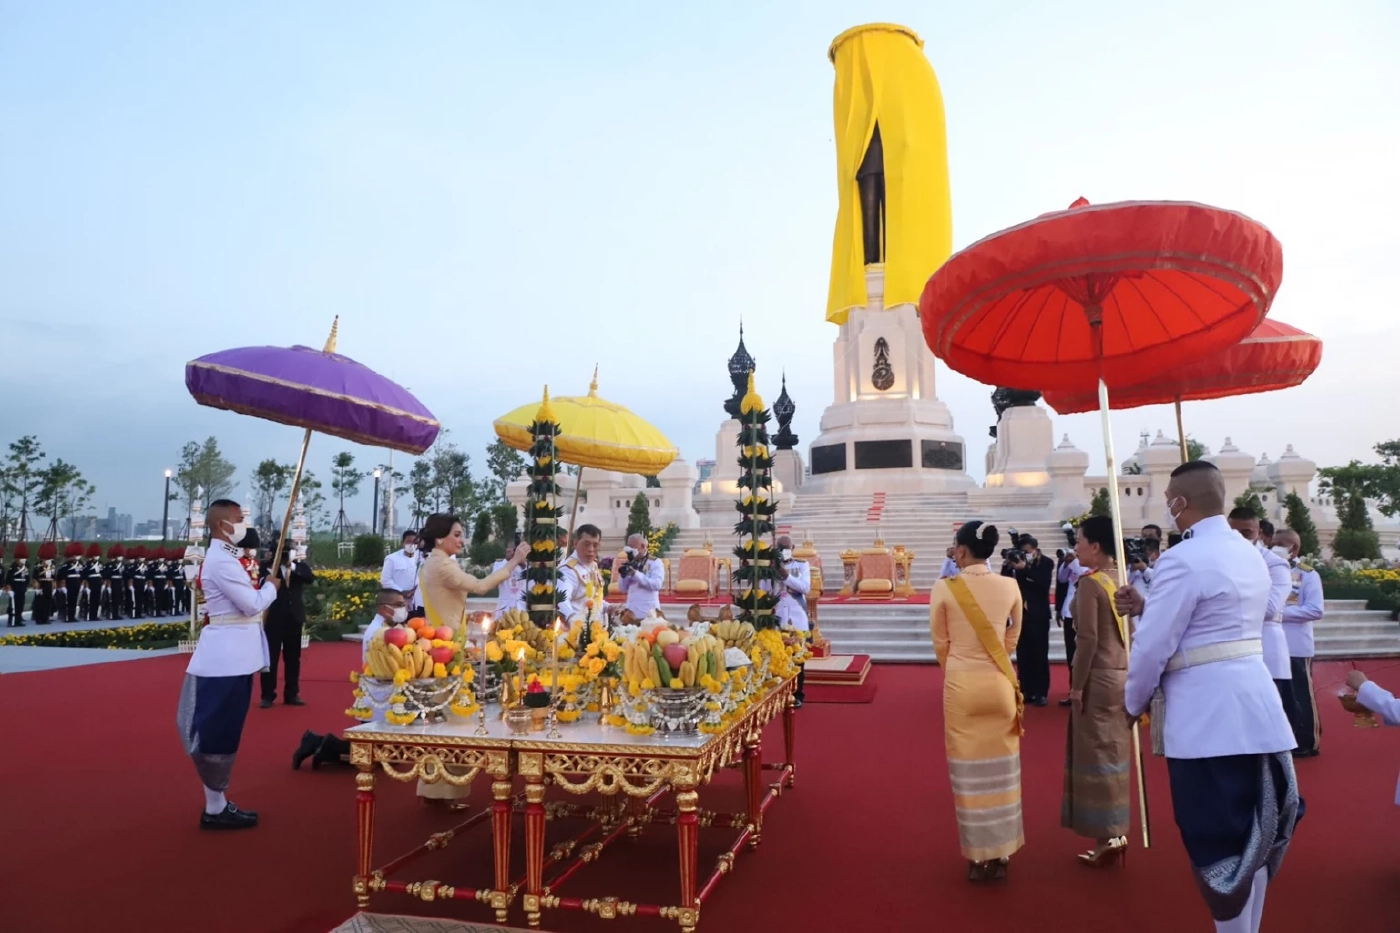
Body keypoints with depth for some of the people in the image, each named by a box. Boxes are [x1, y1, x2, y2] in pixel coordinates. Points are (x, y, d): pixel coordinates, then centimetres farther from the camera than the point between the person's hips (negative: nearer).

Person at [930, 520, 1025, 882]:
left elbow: (940, 643, -1)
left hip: (961, 684, -2)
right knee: (1000, 768, 14)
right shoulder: (1010, 586, -3)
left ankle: (978, 856, 18)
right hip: (1000, 683, 2)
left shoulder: (944, 588, -11)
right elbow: (1013, 636, 11)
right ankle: (1001, 854, 24)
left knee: (969, 769, 9)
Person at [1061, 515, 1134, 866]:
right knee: (1115, 755, 15)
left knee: (1096, 756, 3)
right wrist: (1127, 670, 19)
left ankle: (1108, 839, 10)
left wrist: (1076, 685, -14)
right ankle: (1117, 834, 23)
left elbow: (1088, 639, -20)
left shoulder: (1090, 583, -17)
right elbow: (1131, 633, 13)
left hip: (1099, 678, -8)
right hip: (1123, 675, 8)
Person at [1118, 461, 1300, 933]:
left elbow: (1153, 646, -15)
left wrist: (1134, 703, 1)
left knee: (1217, 844, 3)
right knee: (1251, 837, 19)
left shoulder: (1182, 559, -17)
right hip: (1254, 707, 9)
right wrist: (1146, 607, 12)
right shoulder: (1249, 554, 12)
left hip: (1208, 717, -9)